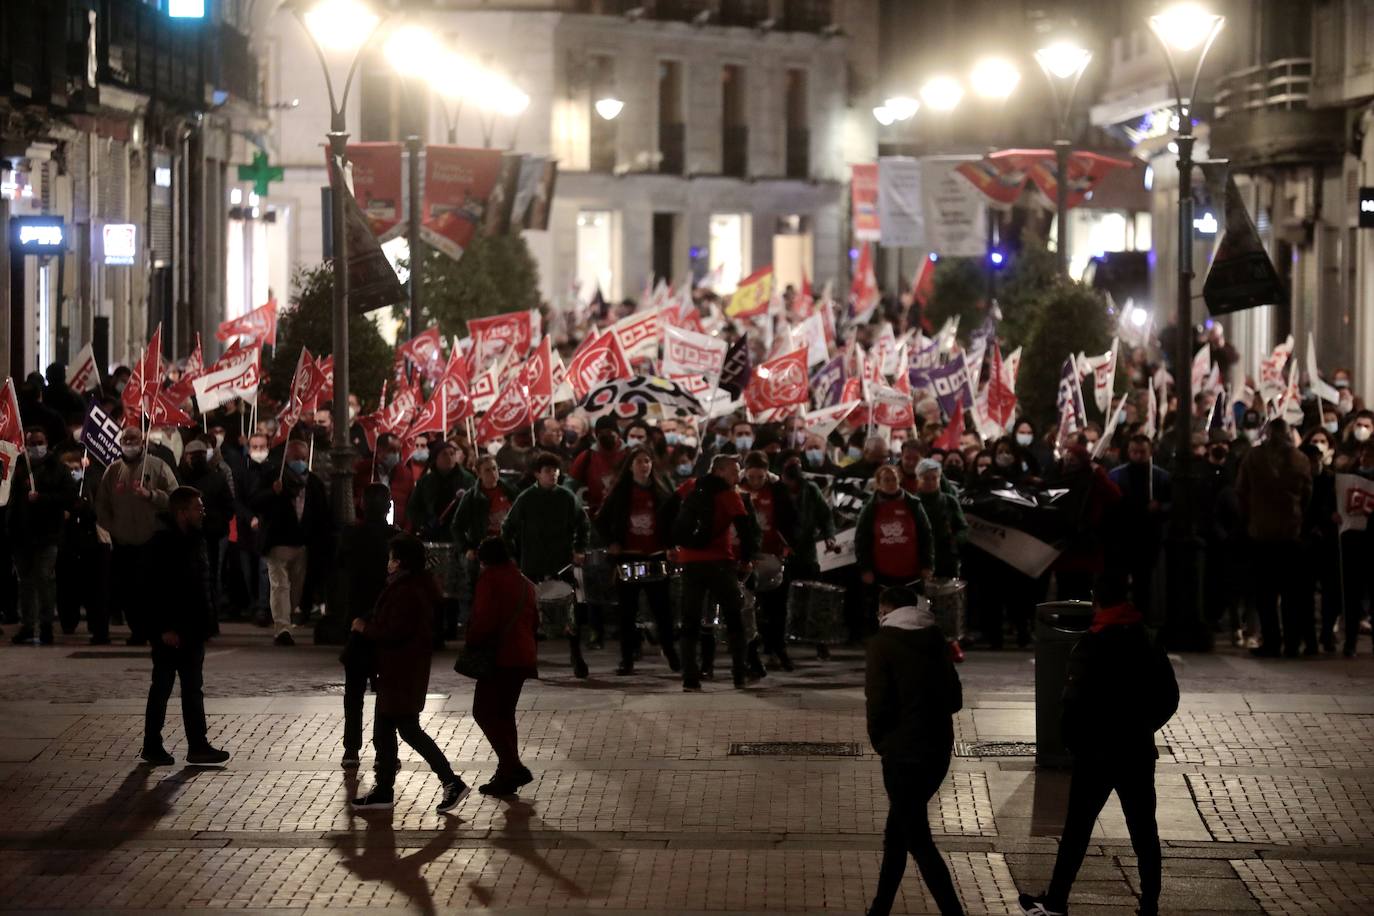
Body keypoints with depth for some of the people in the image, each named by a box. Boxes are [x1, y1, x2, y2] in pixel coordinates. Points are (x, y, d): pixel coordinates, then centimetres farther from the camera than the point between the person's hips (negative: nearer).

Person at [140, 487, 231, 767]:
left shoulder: (195, 540, 10)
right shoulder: (162, 544, -15)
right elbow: (152, 590, -18)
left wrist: (204, 623, 13)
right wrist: (165, 628, -21)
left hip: (192, 629, 8)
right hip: (170, 632, -8)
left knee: (193, 689, 8)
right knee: (162, 687, 1)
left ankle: (198, 746, 10)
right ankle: (152, 747, 10)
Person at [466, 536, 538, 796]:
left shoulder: (490, 578, -7)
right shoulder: (523, 581, 18)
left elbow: (484, 618, -16)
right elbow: (534, 618, 20)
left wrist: (472, 640, -2)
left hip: (501, 656, -9)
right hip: (523, 655, 9)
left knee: (484, 711, -7)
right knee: (504, 713, 16)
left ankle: (512, 768, -17)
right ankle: (508, 772, 14)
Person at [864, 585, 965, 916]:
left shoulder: (882, 644, -9)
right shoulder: (935, 639, 8)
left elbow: (878, 704, -14)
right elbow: (955, 699, 11)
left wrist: (879, 741, 3)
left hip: (904, 752, -7)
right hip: (939, 749, 7)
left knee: (918, 841, 0)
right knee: (897, 831, 18)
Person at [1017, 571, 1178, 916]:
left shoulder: (1093, 645, -12)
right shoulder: (1148, 641, 6)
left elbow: (1077, 700, -16)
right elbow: (1168, 697, 12)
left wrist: (1073, 741, -3)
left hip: (1097, 752, -5)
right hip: (1139, 751, 5)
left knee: (1077, 829, 3)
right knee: (1143, 831, 7)